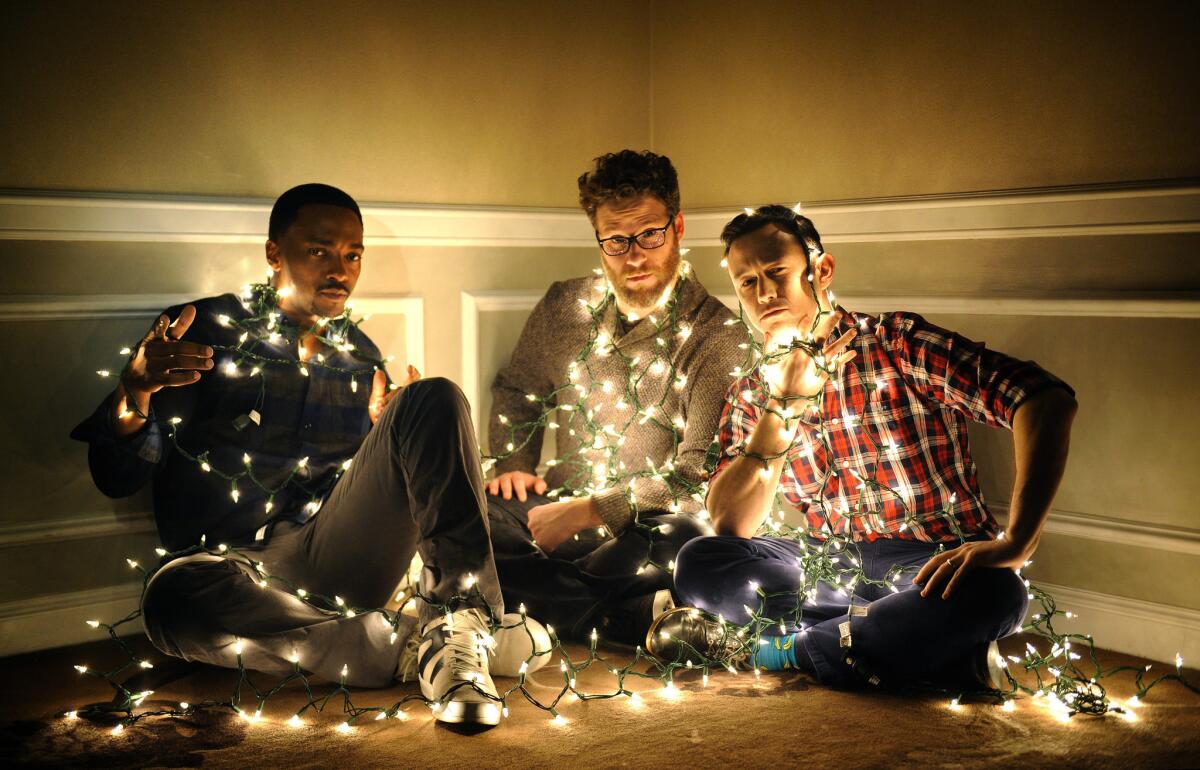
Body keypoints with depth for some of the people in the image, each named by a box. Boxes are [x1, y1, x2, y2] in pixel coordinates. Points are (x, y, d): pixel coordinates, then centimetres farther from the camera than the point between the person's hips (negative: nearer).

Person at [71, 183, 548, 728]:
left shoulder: (360, 355, 17)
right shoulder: (204, 330, 3)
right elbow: (116, 477, -2)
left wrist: (395, 431, 2)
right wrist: (135, 390, -22)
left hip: (340, 556, 4)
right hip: (236, 559, -3)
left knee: (435, 399, -13)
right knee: (177, 599, -39)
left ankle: (461, 627, -26)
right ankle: (416, 645, -29)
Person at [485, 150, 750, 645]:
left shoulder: (718, 337, -8)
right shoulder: (565, 307, 8)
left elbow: (699, 476, -13)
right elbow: (515, 394, 26)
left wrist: (583, 512, -17)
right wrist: (514, 465, 6)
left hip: (645, 528, -5)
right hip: (559, 510, 5)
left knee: (686, 536, -40)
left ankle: (533, 592, -23)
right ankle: (638, 621, -29)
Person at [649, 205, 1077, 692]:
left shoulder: (898, 345, -7)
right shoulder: (751, 396, 7)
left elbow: (1049, 399, -18)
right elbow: (730, 527, -6)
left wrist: (1015, 543, -30)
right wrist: (785, 404, -16)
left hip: (929, 565, -3)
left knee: (990, 593, -37)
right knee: (699, 564, -21)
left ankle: (759, 648, -21)